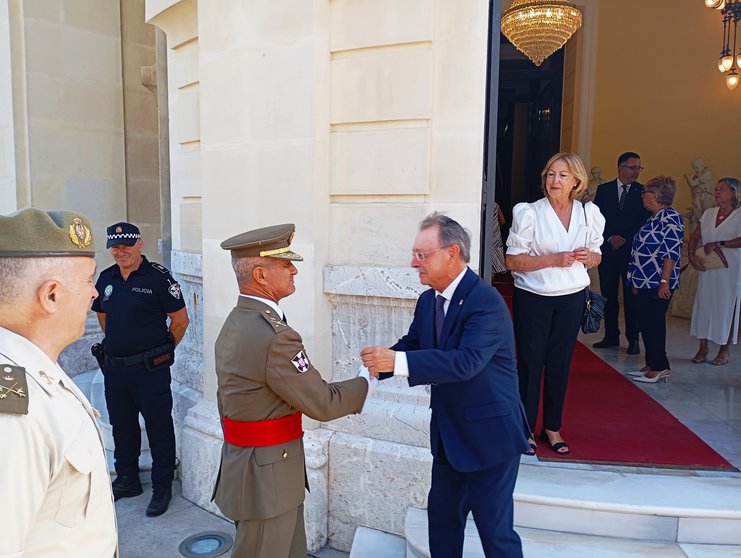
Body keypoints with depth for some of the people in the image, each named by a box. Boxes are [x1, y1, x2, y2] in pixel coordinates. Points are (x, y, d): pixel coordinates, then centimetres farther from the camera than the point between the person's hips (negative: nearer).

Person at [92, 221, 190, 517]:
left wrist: (160, 352, 1)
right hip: (113, 368, 7)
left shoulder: (158, 277, -12)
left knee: (159, 428, 2)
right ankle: (127, 480, 37)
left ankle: (162, 488, 16)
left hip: (149, 369, -6)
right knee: (122, 426, 19)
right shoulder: (106, 278, 7)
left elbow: (180, 320, -8)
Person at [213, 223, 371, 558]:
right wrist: (366, 382, -3)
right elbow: (321, 404, -20)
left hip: (244, 464, 9)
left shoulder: (234, 324, 5)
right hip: (267, 477, -9)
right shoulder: (274, 336, -27)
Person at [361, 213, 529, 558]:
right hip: (448, 433, 8)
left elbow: (466, 361, -35)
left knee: (495, 529, 7)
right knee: (441, 516, 21)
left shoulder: (486, 301, -23)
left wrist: (397, 361, -39)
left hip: (488, 434, -8)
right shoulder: (428, 300, 2)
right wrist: (379, 363, -13)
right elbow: (411, 345, 7)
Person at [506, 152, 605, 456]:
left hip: (571, 298, 3)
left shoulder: (588, 213, 3)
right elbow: (512, 261, -11)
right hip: (532, 298, -3)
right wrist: (553, 260, -22)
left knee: (560, 363, 10)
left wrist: (588, 257, -10)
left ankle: (552, 428, 25)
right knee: (530, 362, 3)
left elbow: (596, 256, 14)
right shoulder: (529, 213, -9)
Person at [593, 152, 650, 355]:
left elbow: (645, 222, -1)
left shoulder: (642, 191, 2)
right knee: (608, 295, 6)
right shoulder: (603, 190, 6)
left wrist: (625, 239, -10)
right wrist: (611, 237, -10)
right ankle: (611, 336, 16)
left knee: (631, 296, 1)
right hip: (608, 249, 2)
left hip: (632, 250, -2)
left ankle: (633, 339, 9)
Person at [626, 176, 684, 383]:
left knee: (652, 324, -4)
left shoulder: (670, 218, -13)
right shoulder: (654, 217, 16)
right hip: (646, 282, 10)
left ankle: (660, 367, 7)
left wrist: (664, 282, -22)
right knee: (646, 324, 12)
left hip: (657, 284, -10)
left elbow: (672, 253, -19)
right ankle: (652, 365, 21)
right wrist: (637, 280, 21)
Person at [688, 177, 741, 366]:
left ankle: (724, 350, 14)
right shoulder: (708, 213, 11)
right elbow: (694, 237, 10)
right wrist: (692, 255, -5)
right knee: (703, 305, 4)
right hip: (707, 268, 5)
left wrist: (719, 244, -20)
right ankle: (703, 347, 14)